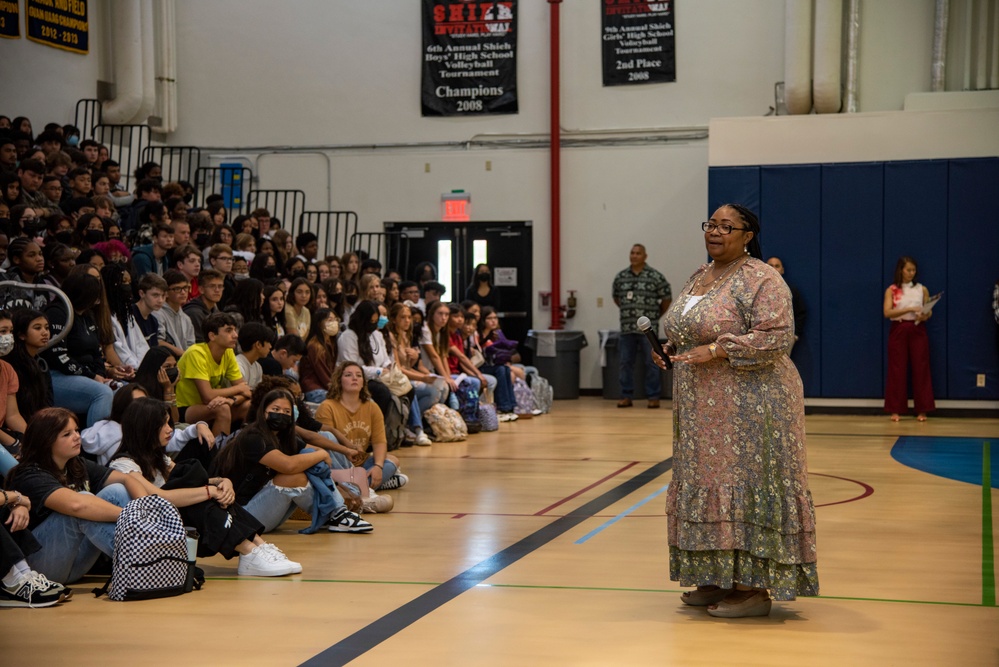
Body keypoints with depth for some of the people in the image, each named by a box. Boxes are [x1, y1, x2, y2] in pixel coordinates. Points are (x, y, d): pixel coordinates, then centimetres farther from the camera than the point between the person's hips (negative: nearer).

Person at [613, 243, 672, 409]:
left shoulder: (656, 277, -3)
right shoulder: (620, 277, 8)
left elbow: (667, 298, 3)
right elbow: (616, 297, 23)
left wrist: (656, 316, 8)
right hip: (626, 328, 4)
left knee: (651, 363, 0)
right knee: (626, 363, 6)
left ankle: (653, 397, 5)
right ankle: (626, 396, 14)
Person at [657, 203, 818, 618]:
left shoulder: (760, 279, -12)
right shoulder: (700, 277, 15)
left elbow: (776, 336, -22)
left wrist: (715, 351, -24)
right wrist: (671, 350, 5)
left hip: (748, 406, -9)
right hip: (704, 409, 9)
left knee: (747, 488, -6)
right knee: (710, 487, 11)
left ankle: (754, 589, 0)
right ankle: (720, 579, 20)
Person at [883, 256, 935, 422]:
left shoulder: (922, 289, 7)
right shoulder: (891, 290, 1)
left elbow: (929, 312, 11)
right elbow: (887, 312, -10)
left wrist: (924, 316, -13)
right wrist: (909, 309, -21)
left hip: (917, 330, 1)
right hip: (898, 330, -1)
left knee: (920, 369, 0)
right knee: (897, 369, 0)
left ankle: (922, 410, 7)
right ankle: (896, 410, 7)